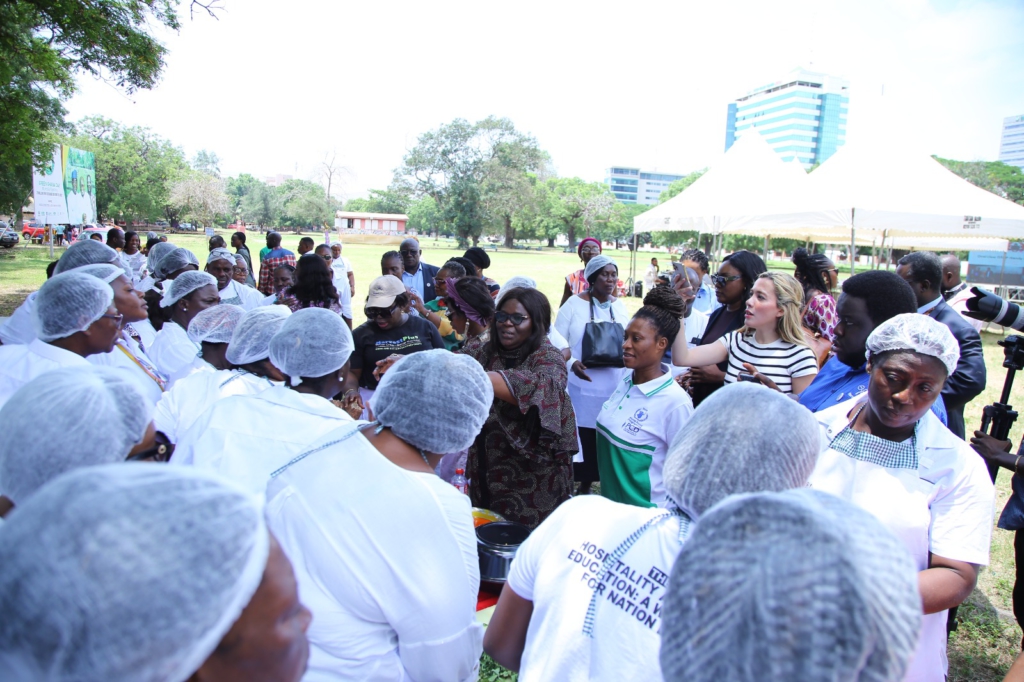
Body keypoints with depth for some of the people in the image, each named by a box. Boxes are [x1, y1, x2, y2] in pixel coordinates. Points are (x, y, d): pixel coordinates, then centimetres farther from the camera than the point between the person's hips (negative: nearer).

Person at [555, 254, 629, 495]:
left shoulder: (620, 307, 10)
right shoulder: (574, 304, -4)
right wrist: (572, 363, -22)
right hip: (580, 387, -4)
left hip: (612, 388, 4)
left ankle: (586, 486, 29)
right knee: (576, 439, -1)